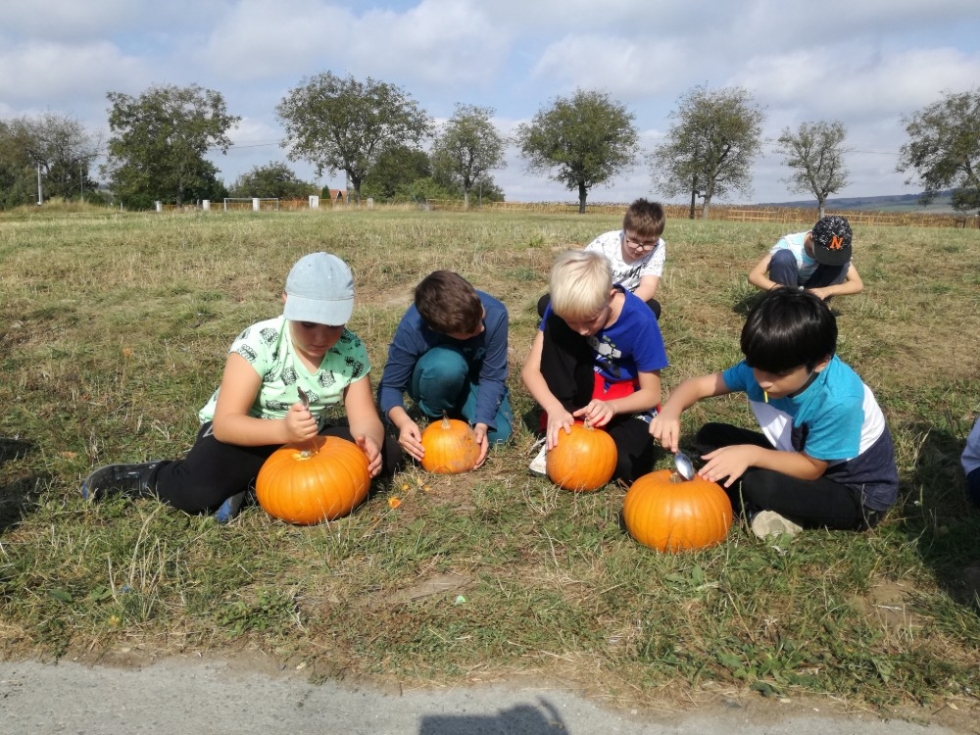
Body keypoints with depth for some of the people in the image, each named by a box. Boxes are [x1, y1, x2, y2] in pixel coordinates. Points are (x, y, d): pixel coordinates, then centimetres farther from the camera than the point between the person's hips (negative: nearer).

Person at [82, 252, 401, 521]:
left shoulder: (352, 350, -14)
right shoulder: (259, 342, -25)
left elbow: (365, 417, -12)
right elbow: (225, 423, -30)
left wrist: (370, 442, -37)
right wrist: (283, 429, -49)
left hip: (305, 437, 5)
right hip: (243, 433, -4)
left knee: (386, 454, -17)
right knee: (199, 492, -35)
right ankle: (151, 477, 4)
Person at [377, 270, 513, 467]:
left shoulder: (495, 313, -33)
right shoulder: (413, 327, -36)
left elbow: (492, 377, -23)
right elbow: (390, 386, -26)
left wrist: (482, 424, -37)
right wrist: (403, 421, -46)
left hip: (473, 378, 2)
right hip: (433, 377, -2)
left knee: (499, 434, -20)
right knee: (447, 364, -38)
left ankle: (458, 412, 12)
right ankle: (437, 419, -6)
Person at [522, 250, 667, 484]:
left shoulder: (640, 321, -26)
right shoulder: (563, 308, -20)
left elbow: (651, 394, -16)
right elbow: (531, 369, -18)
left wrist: (612, 406, -35)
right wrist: (555, 409, -35)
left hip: (624, 402, -2)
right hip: (584, 389, 2)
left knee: (629, 467, -30)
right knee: (556, 329, -26)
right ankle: (560, 433, -17)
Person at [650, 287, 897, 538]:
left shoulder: (838, 401, -35)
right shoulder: (764, 365, -18)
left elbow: (812, 468, -23)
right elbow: (697, 384, -12)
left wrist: (751, 455, -33)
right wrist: (671, 411, -34)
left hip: (859, 494, -7)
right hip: (806, 460, 7)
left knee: (758, 483, -33)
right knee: (710, 436, -6)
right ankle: (760, 510, -14)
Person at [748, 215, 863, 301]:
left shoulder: (837, 249, -20)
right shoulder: (789, 244, -29)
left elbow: (858, 284, -20)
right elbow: (754, 276, -34)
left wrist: (826, 291, -40)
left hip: (814, 290, 3)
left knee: (840, 263, -24)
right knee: (784, 257, -33)